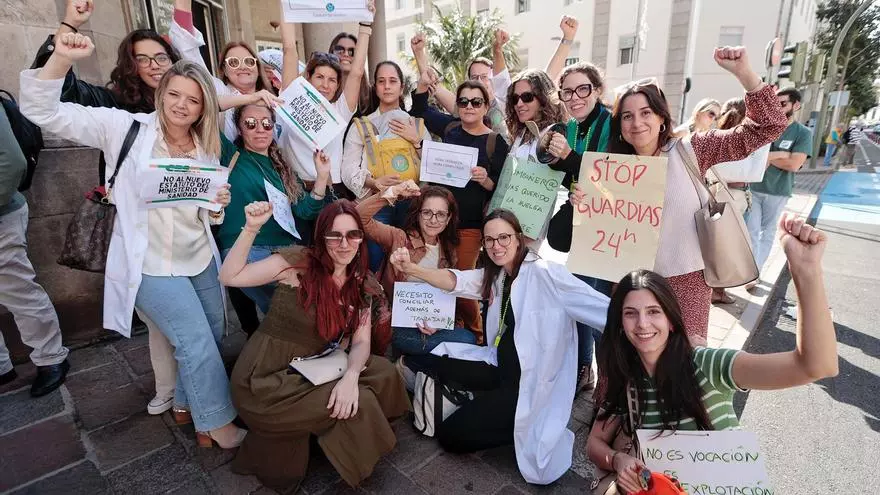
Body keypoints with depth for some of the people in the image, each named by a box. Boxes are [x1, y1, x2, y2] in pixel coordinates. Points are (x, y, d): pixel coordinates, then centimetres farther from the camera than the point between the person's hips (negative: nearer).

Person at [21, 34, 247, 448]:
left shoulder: (206, 148, 6)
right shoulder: (126, 128, -6)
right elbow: (41, 111, -12)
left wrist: (220, 203, -12)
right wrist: (62, 59, -26)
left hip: (199, 259, 6)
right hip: (151, 265, -5)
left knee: (213, 335, 14)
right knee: (198, 343, -8)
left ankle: (188, 403, 40)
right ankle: (218, 424, 14)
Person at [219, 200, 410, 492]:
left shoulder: (362, 285, 0)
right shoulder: (298, 262, -15)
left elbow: (362, 342, -3)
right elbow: (230, 276, -15)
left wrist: (351, 375, -23)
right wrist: (251, 228, -27)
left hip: (310, 370, 6)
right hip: (265, 379, -6)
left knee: (384, 372, -7)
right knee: (358, 401, -19)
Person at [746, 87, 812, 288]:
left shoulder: (803, 133, -3)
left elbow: (793, 164, -13)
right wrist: (780, 154, -16)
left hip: (778, 192, -1)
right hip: (754, 188, 1)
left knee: (767, 233, 11)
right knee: (751, 231, -1)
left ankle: (755, 272, 20)